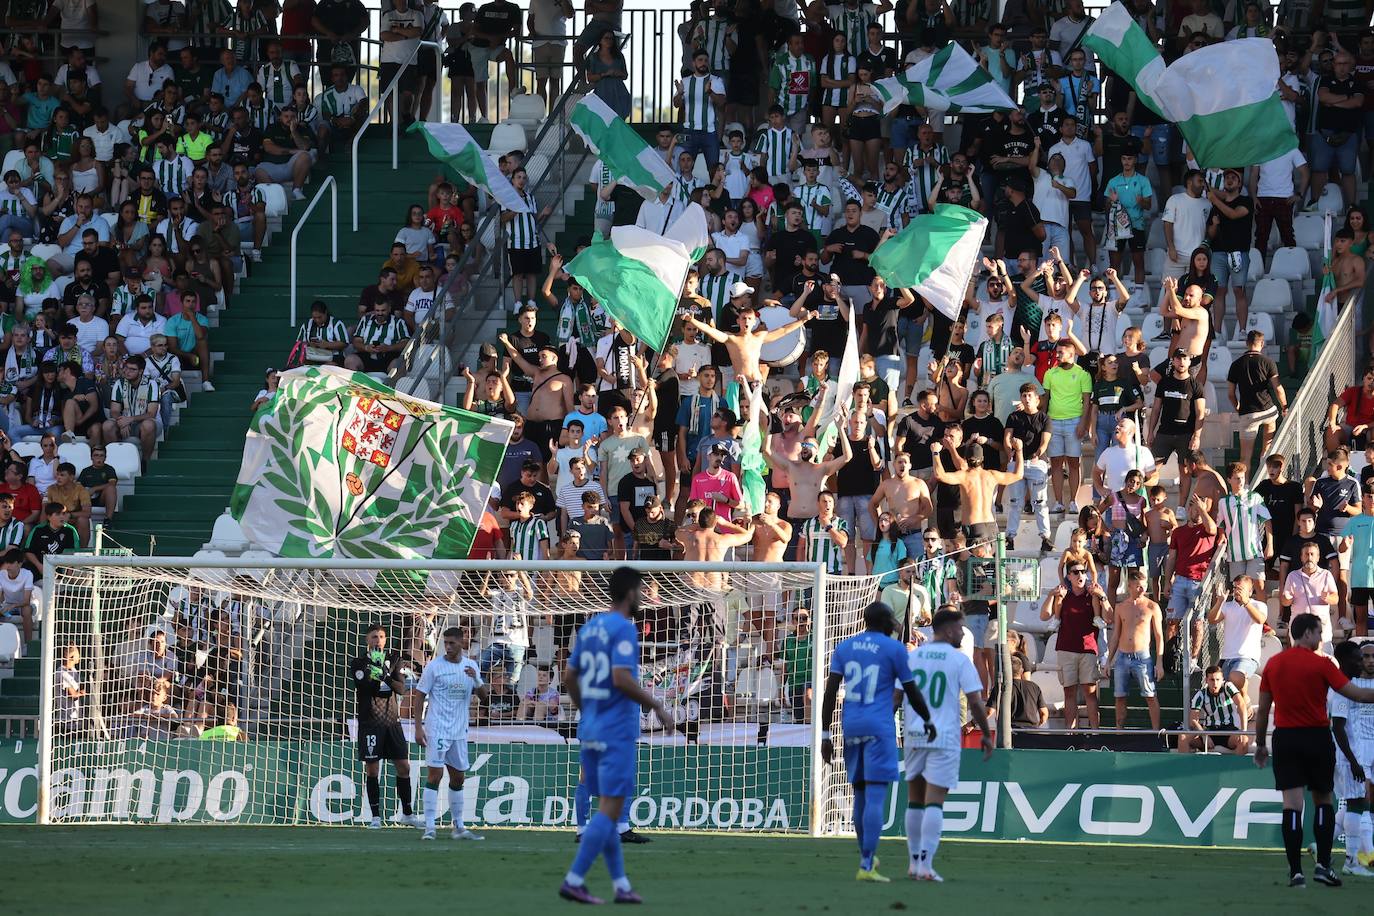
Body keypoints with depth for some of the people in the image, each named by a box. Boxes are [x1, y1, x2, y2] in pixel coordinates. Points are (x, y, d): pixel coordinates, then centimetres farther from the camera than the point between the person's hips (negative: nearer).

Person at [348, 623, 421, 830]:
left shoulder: (394, 659, 8)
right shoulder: (358, 663, -1)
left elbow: (402, 689, -1)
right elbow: (364, 688, -14)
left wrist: (387, 678, -18)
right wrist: (374, 673, -28)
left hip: (392, 720, 3)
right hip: (370, 722, -3)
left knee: (403, 766, 2)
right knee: (372, 770, -2)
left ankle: (406, 813, 13)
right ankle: (375, 816, 4)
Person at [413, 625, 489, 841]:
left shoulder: (471, 666, 8)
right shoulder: (434, 666, -5)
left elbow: (485, 698, 7)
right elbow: (420, 696, -4)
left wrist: (476, 680, -12)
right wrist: (418, 728, -11)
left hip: (459, 732, 5)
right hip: (436, 730, -5)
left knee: (458, 778, 11)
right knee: (434, 775, -12)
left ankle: (458, 827, 19)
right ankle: (429, 827, -12)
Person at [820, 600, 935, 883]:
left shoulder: (844, 648, 9)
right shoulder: (894, 649, -2)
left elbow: (830, 692, 3)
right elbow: (912, 692, 3)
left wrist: (825, 735, 4)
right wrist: (929, 721, 19)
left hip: (851, 729, 5)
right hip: (879, 729, -5)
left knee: (861, 794, 18)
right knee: (876, 796, -8)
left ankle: (866, 857, 30)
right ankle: (866, 866, -17)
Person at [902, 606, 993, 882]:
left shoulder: (910, 657, 7)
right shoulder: (960, 660, -4)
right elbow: (975, 702, -7)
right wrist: (986, 735, 4)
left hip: (912, 736, 4)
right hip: (945, 738, -4)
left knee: (915, 800, 16)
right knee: (934, 802, -6)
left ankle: (915, 860, 20)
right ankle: (925, 864, -14)